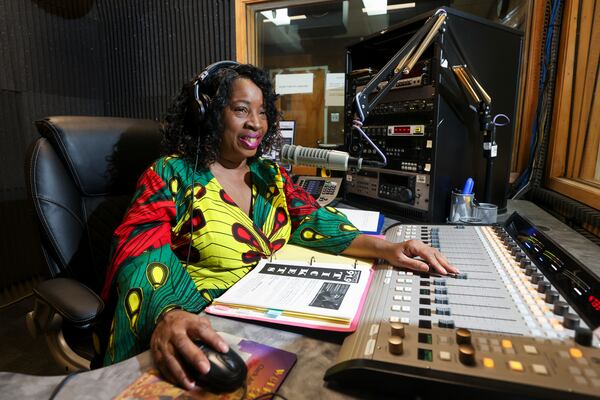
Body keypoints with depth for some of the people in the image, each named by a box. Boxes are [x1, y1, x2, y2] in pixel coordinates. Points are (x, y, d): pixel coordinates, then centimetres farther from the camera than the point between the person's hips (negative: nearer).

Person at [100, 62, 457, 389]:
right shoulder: (171, 175, -4)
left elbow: (312, 220, 2)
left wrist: (385, 248, -13)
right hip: (206, 330, -4)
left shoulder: (270, 175, 12)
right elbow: (140, 256, -16)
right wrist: (166, 316, -38)